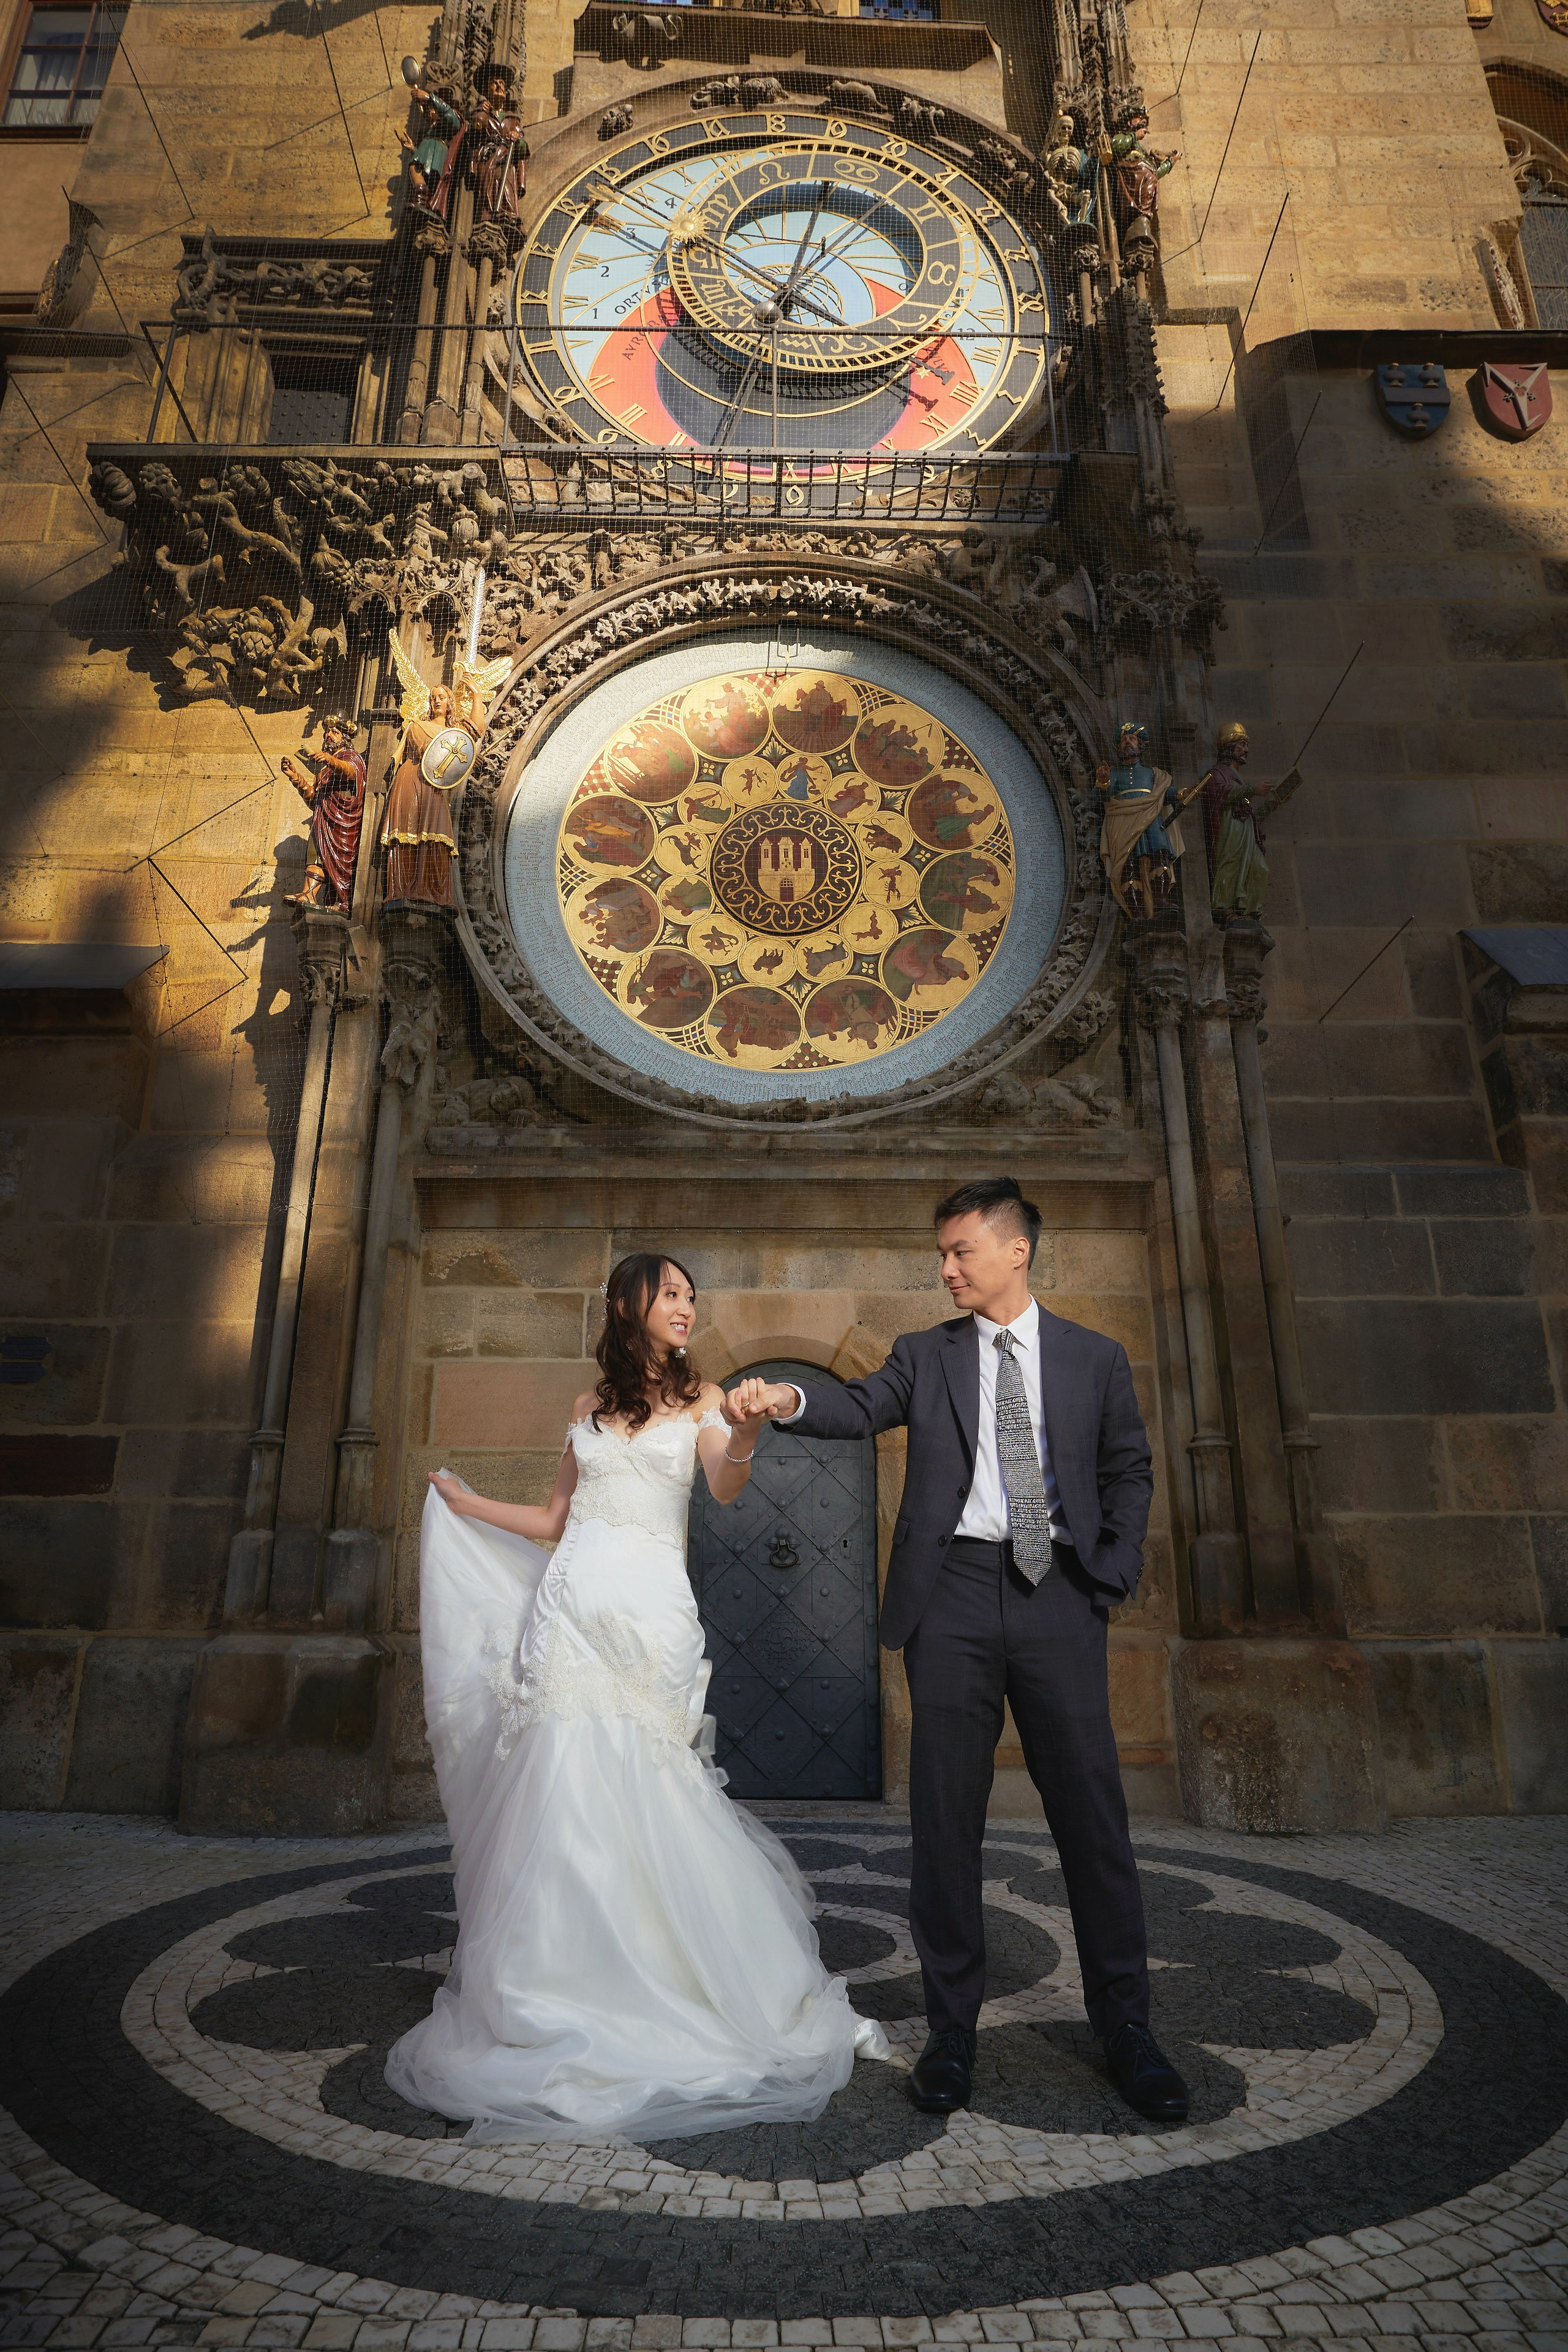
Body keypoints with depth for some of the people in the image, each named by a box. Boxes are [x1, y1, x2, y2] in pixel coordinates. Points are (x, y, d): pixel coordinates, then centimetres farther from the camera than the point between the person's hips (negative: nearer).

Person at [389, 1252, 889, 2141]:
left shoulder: (700, 1397, 6)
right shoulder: (593, 1405, 14)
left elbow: (724, 1487, -14)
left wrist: (743, 1442, -36)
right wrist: (464, 1502, 24)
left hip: (649, 1613, -3)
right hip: (571, 1609, 3)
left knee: (634, 1803, -2)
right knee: (560, 1793, 2)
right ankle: (562, 1995, 18)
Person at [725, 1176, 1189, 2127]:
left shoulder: (1095, 1357, 10)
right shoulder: (926, 1354, 10)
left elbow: (1129, 1469, 14)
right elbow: (861, 1408, -6)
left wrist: (1116, 1571, 2)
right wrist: (788, 1397, -25)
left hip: (1060, 1594, 0)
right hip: (953, 1594, 0)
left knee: (1093, 1812, 4)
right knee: (946, 1816, 6)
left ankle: (1125, 2024, 22)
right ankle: (953, 2025, 22)